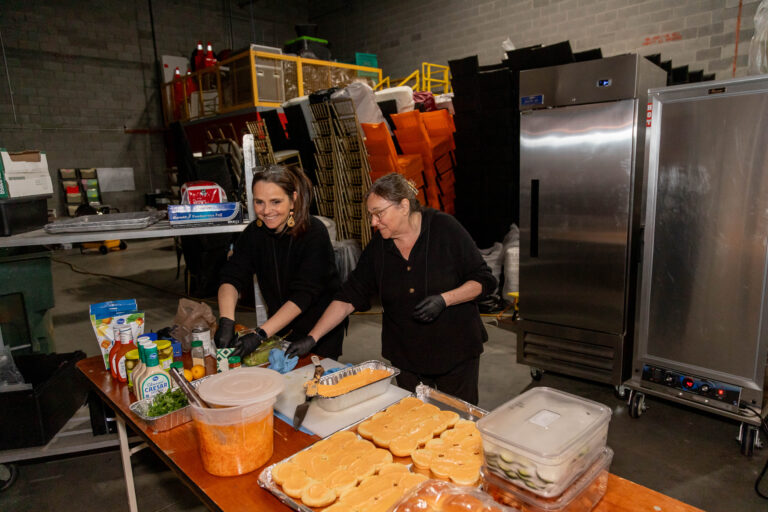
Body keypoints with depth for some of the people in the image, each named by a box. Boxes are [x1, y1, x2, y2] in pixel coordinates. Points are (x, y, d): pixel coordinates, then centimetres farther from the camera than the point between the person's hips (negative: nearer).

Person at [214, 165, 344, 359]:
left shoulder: (314, 233, -24)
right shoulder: (255, 232, -7)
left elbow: (302, 294, -28)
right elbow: (231, 277, -14)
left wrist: (260, 334, -34)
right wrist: (226, 322, -31)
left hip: (321, 329, -4)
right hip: (280, 328, 4)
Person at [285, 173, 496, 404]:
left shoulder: (444, 228, -11)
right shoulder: (378, 247, -2)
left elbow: (484, 280, -7)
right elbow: (348, 298, -1)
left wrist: (444, 299, -22)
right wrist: (312, 338, -7)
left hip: (456, 352, -2)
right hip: (406, 357, 3)